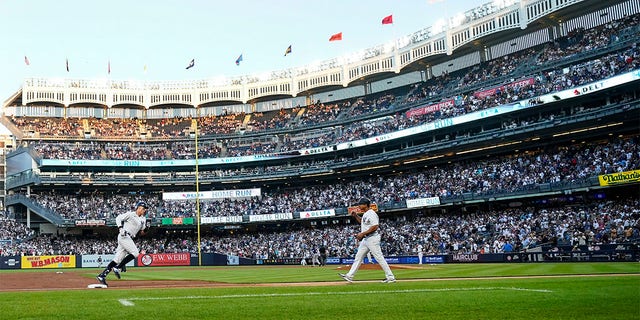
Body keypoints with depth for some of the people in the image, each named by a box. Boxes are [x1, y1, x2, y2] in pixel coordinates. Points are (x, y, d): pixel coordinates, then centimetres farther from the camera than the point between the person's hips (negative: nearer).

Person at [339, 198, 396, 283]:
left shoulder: (372, 214, -16)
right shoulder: (365, 214, 14)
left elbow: (375, 227, -24)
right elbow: (362, 222, 33)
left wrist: (362, 233, -21)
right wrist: (355, 216, 16)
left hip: (373, 238, -10)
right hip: (365, 239, 10)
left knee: (379, 258, -8)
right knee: (358, 257, 10)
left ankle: (390, 277, -2)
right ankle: (350, 276, 13)